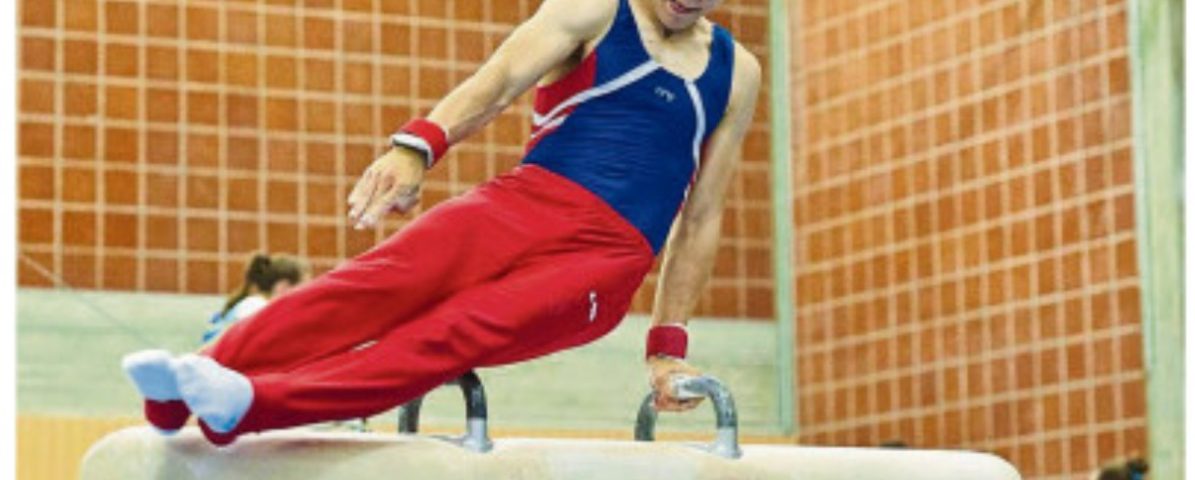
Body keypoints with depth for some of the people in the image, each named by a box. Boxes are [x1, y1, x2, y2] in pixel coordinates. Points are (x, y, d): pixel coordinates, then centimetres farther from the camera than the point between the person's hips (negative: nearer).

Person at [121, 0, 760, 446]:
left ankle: (250, 405, -47)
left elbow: (703, 217, 18)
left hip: (605, 259, 0)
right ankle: (178, 392, -36)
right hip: (527, 200, 0)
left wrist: (667, 346, 13)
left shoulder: (736, 73, 17)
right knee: (376, 284, -27)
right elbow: (500, 80, -8)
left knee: (453, 334, -27)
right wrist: (418, 144, -27)